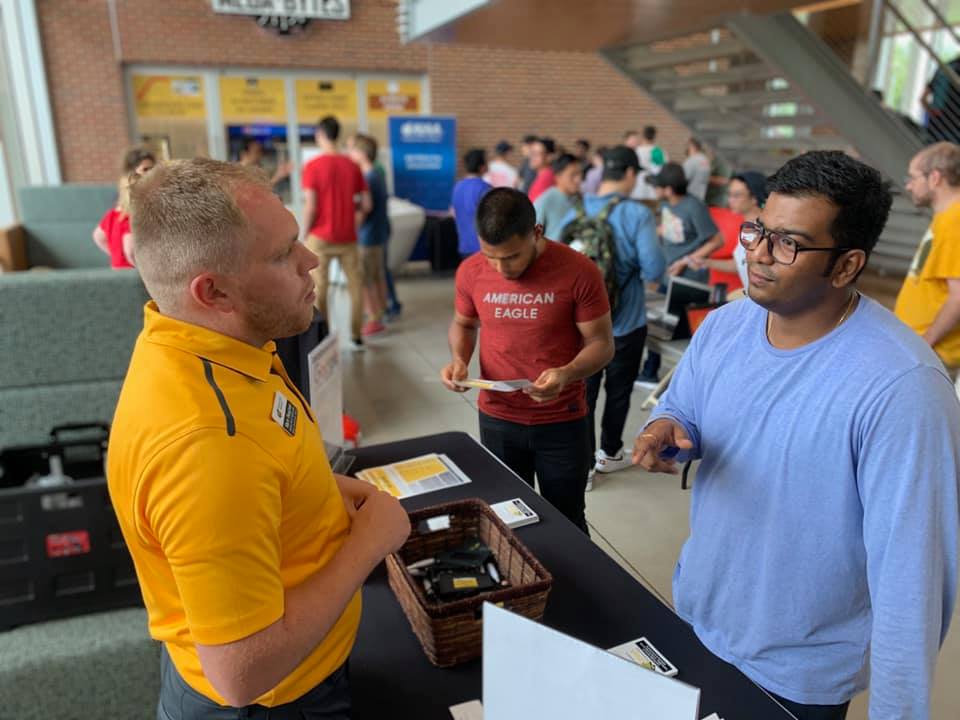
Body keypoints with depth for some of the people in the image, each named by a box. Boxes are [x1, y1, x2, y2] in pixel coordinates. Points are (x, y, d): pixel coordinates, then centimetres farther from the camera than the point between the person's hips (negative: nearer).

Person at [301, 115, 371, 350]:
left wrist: (304, 235, 0)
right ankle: (356, 336, 14)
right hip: (347, 237, 4)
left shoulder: (313, 166, -8)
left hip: (320, 237, -3)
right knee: (356, 286, 11)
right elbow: (366, 205, 4)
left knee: (318, 289, 5)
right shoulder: (352, 165, 4)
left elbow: (310, 207, -12)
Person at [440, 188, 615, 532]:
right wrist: (459, 359, -11)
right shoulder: (471, 272, -8)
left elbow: (601, 343, -10)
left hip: (562, 422, -2)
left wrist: (567, 373, -29)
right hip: (497, 420, 3)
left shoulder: (579, 272, -17)